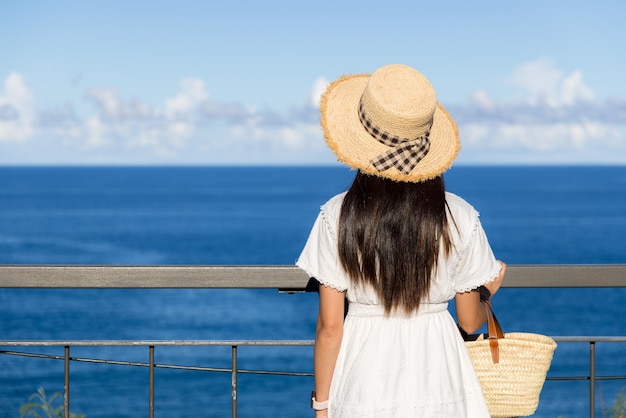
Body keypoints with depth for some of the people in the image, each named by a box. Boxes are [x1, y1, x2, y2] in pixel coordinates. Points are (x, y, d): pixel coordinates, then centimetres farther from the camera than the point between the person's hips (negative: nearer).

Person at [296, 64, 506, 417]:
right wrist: (490, 288, 25)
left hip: (365, 386, -1)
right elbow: (471, 322, 3)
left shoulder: (337, 218, -8)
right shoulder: (460, 219, -5)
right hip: (438, 388, 1)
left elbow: (330, 326, -5)